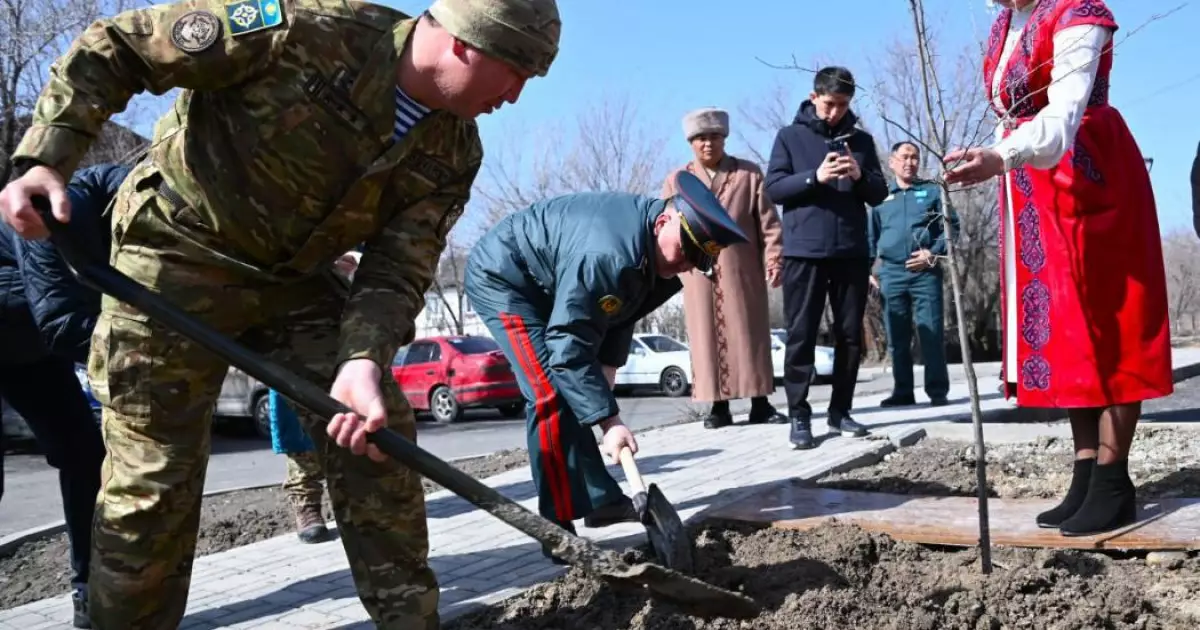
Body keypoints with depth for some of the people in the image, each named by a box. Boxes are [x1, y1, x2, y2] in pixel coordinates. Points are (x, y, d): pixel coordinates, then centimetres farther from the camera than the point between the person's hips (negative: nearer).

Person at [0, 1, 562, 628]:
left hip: (295, 278, 5)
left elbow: (399, 270, -10)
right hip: (176, 254, -5)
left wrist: (364, 358, -29)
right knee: (152, 479, -3)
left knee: (376, 435, -2)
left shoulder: (452, 153, -8)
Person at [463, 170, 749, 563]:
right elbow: (569, 349, -36)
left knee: (578, 392, 10)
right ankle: (559, 534, -11)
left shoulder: (661, 254, -9)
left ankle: (601, 499, 20)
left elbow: (621, 315, 3)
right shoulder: (608, 254, -39)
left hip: (548, 288, 9)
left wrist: (605, 379, -5)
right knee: (551, 395, -17)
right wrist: (609, 420, -35)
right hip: (500, 278, -9)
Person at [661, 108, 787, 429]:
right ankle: (719, 405, 5)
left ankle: (760, 403, 7)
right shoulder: (676, 180, 11)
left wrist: (773, 258, -5)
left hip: (743, 271, 0)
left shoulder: (749, 173, 8)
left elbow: (768, 221, 4)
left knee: (750, 335, 3)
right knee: (708, 338, 0)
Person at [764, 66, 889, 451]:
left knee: (850, 335, 6)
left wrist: (861, 177, -11)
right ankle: (799, 415, 2)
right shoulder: (790, 136, 5)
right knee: (801, 335, -3)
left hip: (852, 252, 3)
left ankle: (840, 411, 16)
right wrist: (815, 177, -17)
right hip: (804, 252, -3)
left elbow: (879, 194, 10)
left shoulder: (861, 140, 13)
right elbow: (773, 189, -2)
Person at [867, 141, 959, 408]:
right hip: (892, 274, 3)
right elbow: (871, 237, 19)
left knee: (932, 333, -6)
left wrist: (934, 253, -10)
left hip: (925, 272, -3)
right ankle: (903, 392, 12)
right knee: (897, 338, 5)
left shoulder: (933, 191, 10)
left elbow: (951, 226, 4)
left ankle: (937, 392, -2)